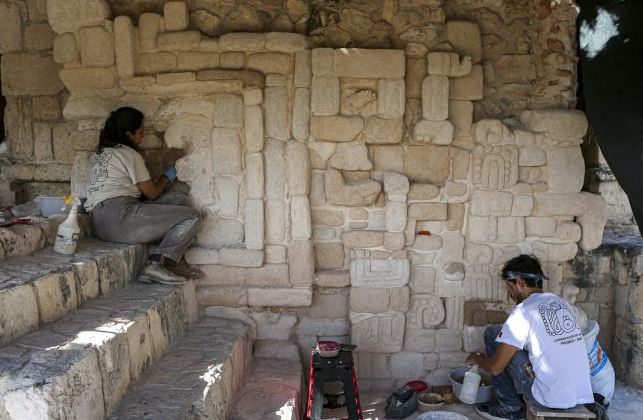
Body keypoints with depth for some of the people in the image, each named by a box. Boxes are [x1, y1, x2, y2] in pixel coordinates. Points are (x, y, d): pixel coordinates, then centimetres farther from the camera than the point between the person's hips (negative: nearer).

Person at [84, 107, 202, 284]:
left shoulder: (101, 152, 25)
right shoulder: (130, 154, -1)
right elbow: (151, 193, 3)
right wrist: (166, 177, 22)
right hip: (120, 216, -9)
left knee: (179, 199, 14)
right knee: (192, 216, -6)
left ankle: (176, 261, 4)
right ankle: (159, 263, -18)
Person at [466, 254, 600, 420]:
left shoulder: (523, 312, -11)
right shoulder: (563, 303, 10)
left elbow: (495, 367, -7)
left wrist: (476, 359, 15)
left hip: (549, 399, -7)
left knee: (492, 333, 4)